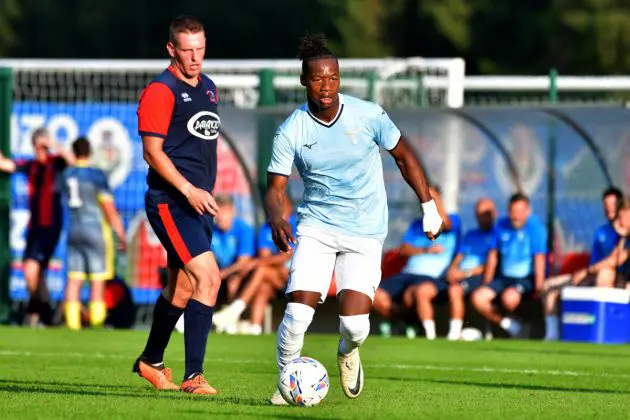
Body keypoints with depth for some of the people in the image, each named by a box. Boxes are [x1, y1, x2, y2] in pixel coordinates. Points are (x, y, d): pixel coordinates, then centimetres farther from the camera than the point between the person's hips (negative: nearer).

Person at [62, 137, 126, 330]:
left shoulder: (66, 174, 4)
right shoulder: (97, 175, -12)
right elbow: (110, 209, -13)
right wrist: (121, 235, -7)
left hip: (73, 232, 5)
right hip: (96, 231, -5)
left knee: (74, 278, 4)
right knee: (97, 280, -1)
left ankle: (72, 321, -1)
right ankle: (96, 320, -5)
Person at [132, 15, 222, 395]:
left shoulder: (208, 88, 16)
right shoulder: (161, 91, -10)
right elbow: (153, 151, -15)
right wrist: (189, 189, -21)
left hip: (199, 204, 9)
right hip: (171, 203, -9)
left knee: (182, 289, 15)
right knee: (209, 276, -20)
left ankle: (151, 362, 34)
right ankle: (193, 375, -19)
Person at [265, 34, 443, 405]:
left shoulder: (368, 115, -9)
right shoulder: (291, 131, -9)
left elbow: (403, 155, 6)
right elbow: (276, 188, -6)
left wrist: (429, 207, 8)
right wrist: (276, 219, -27)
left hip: (365, 234, 0)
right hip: (316, 228, 0)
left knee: (355, 323, -13)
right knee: (297, 314, -17)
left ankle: (348, 352, 26)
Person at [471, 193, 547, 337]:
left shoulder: (535, 227, -11)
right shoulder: (502, 225, 6)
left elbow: (539, 258, -17)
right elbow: (494, 254, 15)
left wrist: (538, 287, -23)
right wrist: (487, 283, 13)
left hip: (526, 278, -6)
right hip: (503, 277, 6)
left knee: (509, 297, -37)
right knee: (477, 298, -17)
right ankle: (506, 323, 1)